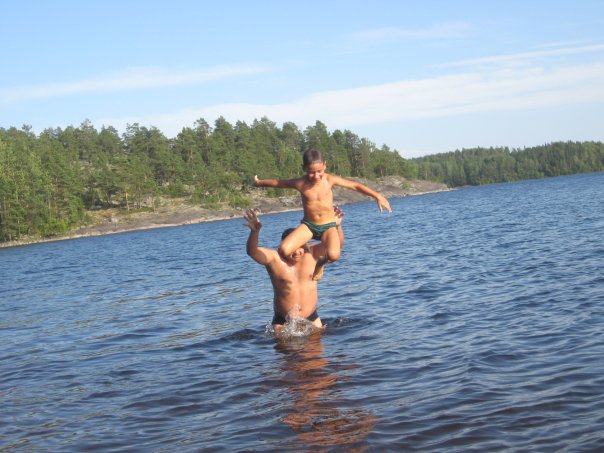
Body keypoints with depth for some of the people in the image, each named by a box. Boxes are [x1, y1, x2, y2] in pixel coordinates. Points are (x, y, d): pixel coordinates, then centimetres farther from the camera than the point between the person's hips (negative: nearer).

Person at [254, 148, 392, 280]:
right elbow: (276, 182, 4)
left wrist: (377, 196, -7)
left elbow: (356, 186, -5)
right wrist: (259, 183, 16)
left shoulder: (330, 180, -11)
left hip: (329, 226, 0)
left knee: (333, 255, -32)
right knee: (284, 250, -25)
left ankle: (320, 263, 7)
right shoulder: (300, 183, -11)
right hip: (308, 225, 1)